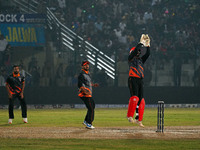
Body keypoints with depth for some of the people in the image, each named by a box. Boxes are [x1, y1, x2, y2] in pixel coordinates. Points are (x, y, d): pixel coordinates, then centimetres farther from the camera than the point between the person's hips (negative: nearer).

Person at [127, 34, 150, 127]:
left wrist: (148, 44, 9)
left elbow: (147, 54, 16)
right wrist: (141, 42, -2)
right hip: (133, 79, -7)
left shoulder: (141, 60, 24)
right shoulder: (131, 59, 5)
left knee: (141, 100, 2)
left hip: (140, 80, 7)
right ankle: (130, 116, -15)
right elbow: (135, 50, -8)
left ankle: (139, 119, 4)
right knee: (135, 98, -20)